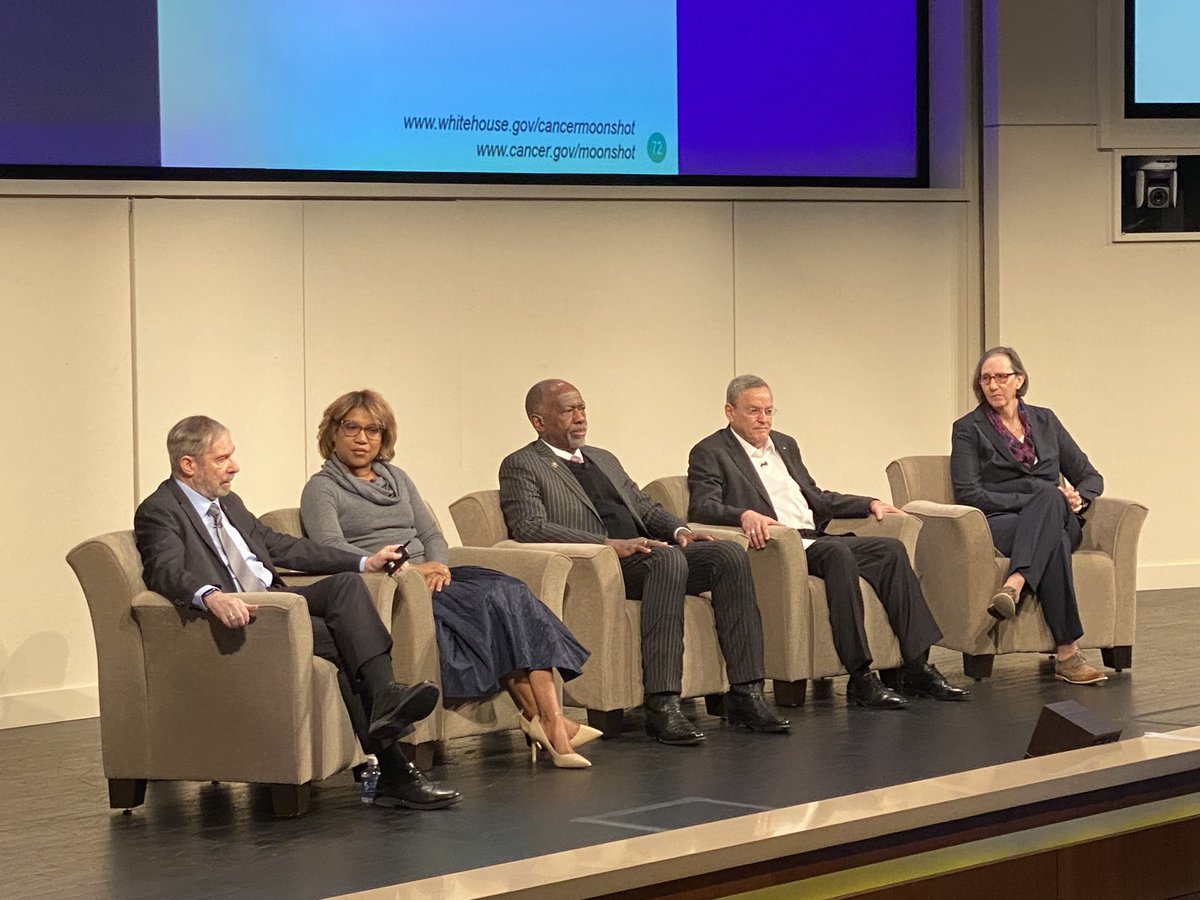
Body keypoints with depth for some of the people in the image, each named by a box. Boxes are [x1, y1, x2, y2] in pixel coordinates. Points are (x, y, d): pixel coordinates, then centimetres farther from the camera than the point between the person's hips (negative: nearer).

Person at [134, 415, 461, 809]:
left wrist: (364, 562, 24)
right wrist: (211, 597, -44)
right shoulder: (159, 512, -4)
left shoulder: (228, 503, 23)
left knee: (346, 584, -19)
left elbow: (283, 546, 29)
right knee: (339, 640, -27)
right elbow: (167, 571, -22)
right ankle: (391, 771, -28)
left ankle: (386, 697, -36)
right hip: (238, 616, -8)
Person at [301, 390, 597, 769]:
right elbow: (333, 550, -12)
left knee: (510, 592, -22)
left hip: (426, 577, 6)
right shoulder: (322, 489, 4)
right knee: (488, 605, -27)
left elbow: (433, 535, 19)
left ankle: (552, 718, -32)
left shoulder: (396, 478, 25)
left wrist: (438, 566, -5)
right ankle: (539, 720, -27)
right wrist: (408, 569, -18)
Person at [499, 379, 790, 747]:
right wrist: (610, 544, -22)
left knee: (729, 554, -16)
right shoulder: (521, 465, 4)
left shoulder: (603, 459, 29)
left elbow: (645, 506, 29)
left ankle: (745, 694, -19)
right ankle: (662, 706, -41)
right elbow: (529, 527, -12)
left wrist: (680, 530, 4)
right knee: (668, 560, -36)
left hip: (643, 555, 8)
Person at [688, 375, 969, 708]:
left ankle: (915, 668, -16)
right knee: (837, 552, -34)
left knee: (891, 549, -13)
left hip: (814, 538, 8)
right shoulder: (710, 453, 2)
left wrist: (870, 504, 20)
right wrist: (744, 515, -33)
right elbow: (701, 507, -14)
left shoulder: (785, 445, 25)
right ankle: (861, 678, -34)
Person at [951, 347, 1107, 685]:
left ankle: (1014, 586, -55)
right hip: (996, 524, -3)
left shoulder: (1044, 421, 20)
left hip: (1059, 520, 3)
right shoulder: (968, 429, 8)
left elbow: (1089, 477, 18)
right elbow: (968, 494, -5)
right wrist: (1035, 500, -13)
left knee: (1051, 498, -37)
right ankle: (1067, 653, -49)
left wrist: (1078, 498, -8)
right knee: (1053, 541, -39)